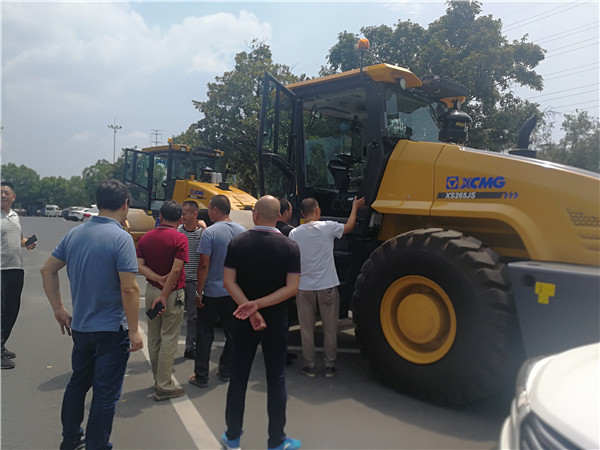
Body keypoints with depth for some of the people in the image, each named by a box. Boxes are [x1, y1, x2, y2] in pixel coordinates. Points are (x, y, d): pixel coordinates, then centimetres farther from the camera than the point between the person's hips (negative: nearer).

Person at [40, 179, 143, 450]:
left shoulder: (74, 234, 1)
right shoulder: (120, 238, -20)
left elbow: (48, 270, 9)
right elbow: (129, 288, -23)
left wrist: (58, 309, 15)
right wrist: (134, 331, -15)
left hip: (79, 327, 7)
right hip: (112, 330, -7)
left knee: (78, 382, 25)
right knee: (106, 394, 7)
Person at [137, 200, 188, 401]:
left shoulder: (146, 237, 4)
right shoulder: (180, 239, -13)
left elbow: (140, 266, -5)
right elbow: (176, 269, -21)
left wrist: (159, 279, -14)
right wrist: (164, 295, -17)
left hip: (151, 291, 6)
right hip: (172, 293, -6)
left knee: (153, 338, 16)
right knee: (169, 339, 2)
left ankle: (159, 380, 29)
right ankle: (164, 387, 7)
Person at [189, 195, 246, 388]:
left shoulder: (209, 233, -15)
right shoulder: (242, 231, 2)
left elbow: (204, 265, -16)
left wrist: (199, 292, -8)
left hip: (212, 293, -5)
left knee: (205, 336, 7)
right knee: (232, 334, 15)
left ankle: (201, 377, 14)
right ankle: (226, 371, 25)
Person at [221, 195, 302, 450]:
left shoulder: (237, 243, -7)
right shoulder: (290, 247, -10)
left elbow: (229, 281, -12)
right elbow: (291, 288, -16)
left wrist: (250, 309, -17)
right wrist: (258, 305, -17)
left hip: (243, 322, 2)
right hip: (275, 323, -1)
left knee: (238, 377, 14)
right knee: (276, 380, 10)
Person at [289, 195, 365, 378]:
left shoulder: (294, 234, -5)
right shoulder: (328, 227, -10)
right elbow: (349, 227, 9)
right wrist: (355, 207, 25)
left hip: (304, 287, 1)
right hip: (327, 286, -1)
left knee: (306, 329, 13)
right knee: (330, 329, 12)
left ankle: (309, 366, 20)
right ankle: (329, 366, 21)